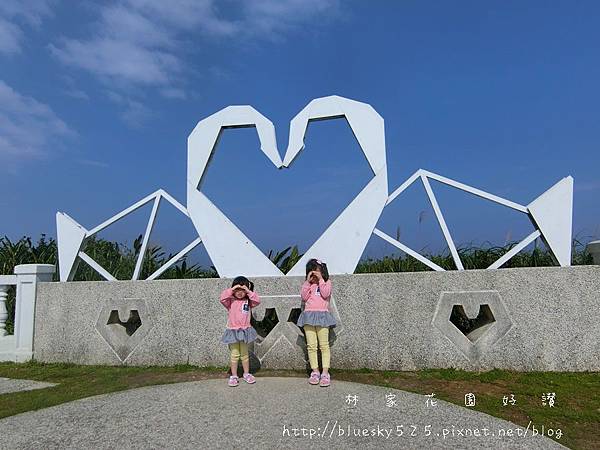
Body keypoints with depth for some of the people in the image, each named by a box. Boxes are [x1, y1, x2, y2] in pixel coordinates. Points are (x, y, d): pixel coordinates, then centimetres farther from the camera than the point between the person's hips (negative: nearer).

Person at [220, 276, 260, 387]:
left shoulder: (248, 301, 1)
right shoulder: (230, 300, -4)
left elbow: (257, 300, -14)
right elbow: (222, 298, -22)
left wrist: (249, 291, -18)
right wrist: (231, 289, -22)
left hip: (245, 330, 2)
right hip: (233, 330, -2)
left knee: (245, 354, 13)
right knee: (234, 354, 4)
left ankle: (246, 374, 26)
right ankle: (234, 376, 14)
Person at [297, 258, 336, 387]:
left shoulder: (326, 282, 8)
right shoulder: (306, 283, 15)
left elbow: (325, 294, -11)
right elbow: (304, 297, -1)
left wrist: (320, 279, -8)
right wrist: (308, 282, -4)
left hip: (321, 315, -3)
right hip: (308, 315, 3)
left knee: (324, 345, -5)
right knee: (311, 346, 1)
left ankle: (325, 373, -3)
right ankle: (315, 371, 9)